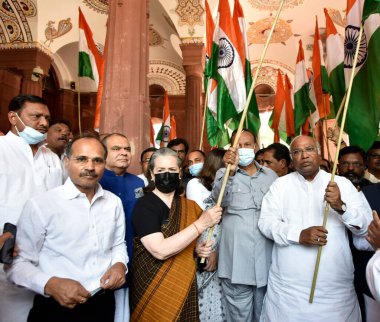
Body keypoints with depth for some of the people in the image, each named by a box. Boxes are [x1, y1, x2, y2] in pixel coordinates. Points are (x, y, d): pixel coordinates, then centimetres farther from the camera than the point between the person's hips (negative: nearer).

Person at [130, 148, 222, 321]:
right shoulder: (144, 205, -16)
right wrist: (201, 223, -25)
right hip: (152, 287, -4)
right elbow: (160, 251, -27)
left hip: (185, 286, 5)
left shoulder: (189, 206, 1)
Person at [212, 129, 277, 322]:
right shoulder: (224, 174, -2)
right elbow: (220, 200, -23)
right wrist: (230, 172, -40)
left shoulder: (271, 175, 10)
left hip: (267, 258, 3)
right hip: (237, 260, -3)